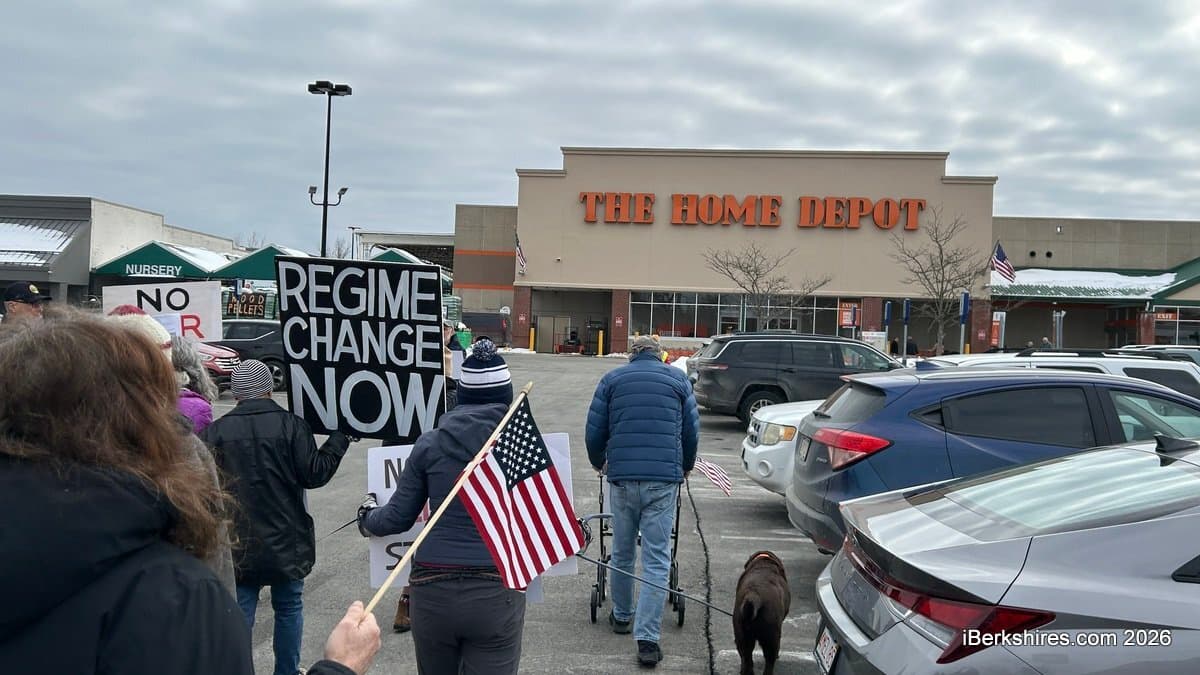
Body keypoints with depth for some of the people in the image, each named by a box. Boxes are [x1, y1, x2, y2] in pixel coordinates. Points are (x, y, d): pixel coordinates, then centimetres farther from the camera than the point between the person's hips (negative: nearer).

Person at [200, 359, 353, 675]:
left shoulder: (216, 431, -6)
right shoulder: (290, 424, -11)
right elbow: (314, 474, -10)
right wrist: (340, 438, 0)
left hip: (238, 546, 1)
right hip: (287, 543, 0)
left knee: (239, 617, 8)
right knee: (288, 608, 16)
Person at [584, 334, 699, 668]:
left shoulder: (612, 378, 11)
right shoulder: (678, 379, 11)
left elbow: (594, 430, 8)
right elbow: (692, 430, 11)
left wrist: (599, 463, 27)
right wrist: (685, 467, 28)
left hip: (622, 477, 1)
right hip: (664, 478, -1)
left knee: (622, 552, 17)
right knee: (657, 559, 0)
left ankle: (621, 616, 34)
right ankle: (647, 638, -4)